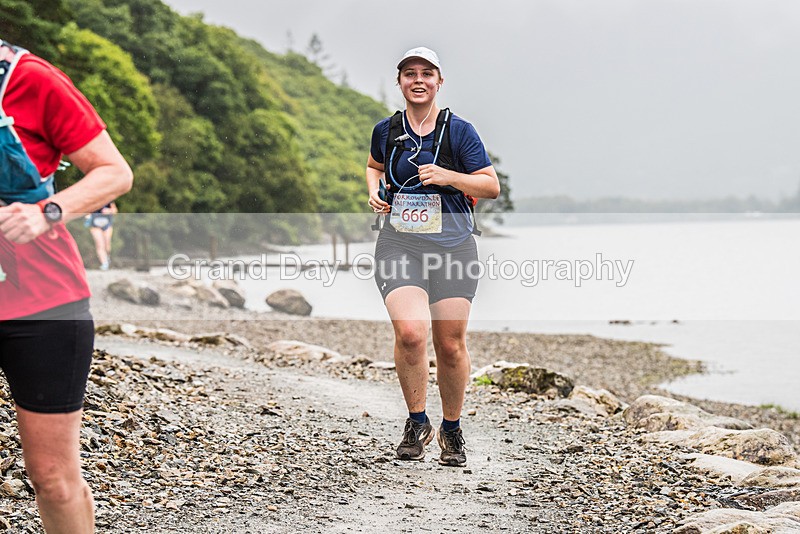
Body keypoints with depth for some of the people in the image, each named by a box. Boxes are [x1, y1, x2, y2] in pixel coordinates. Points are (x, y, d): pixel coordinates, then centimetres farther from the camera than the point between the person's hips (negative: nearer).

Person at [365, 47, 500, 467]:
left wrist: (447, 176, -13)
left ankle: (451, 430, 24)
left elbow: (492, 186, 1)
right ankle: (417, 422, -1)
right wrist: (374, 191, 10)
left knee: (450, 344, 2)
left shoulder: (458, 131, 0)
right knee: (410, 330, -21)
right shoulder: (386, 130, 9)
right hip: (399, 244, 1)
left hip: (452, 245, -1)